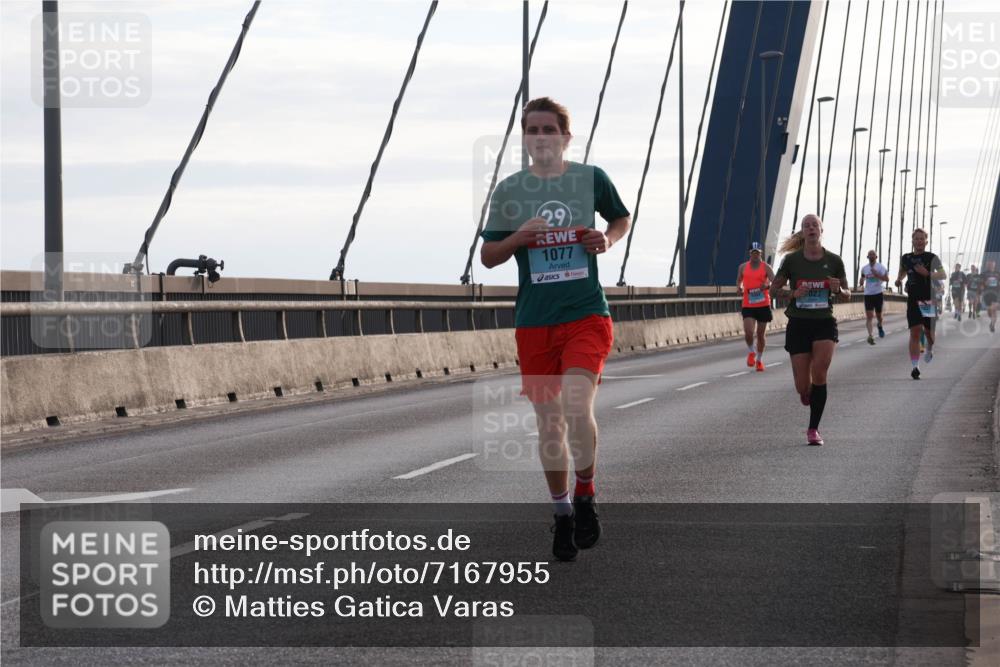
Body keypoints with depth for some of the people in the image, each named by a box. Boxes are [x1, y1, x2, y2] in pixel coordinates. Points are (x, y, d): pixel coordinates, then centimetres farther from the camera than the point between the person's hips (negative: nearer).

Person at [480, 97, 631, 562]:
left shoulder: (591, 179, 2)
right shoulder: (509, 190, 4)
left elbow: (622, 218, 19)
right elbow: (488, 256, 9)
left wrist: (609, 239, -3)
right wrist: (517, 238, -11)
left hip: (587, 315, -2)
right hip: (534, 322, 2)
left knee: (577, 408, -21)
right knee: (549, 423, 6)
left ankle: (585, 494, 3)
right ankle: (562, 514, 22)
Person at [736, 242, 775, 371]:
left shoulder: (766, 267, -1)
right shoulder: (743, 267, 7)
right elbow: (739, 280, 23)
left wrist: (768, 285, -32)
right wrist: (739, 287, 0)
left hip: (763, 304, -1)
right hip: (748, 305, 1)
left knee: (761, 334, 8)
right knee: (748, 332, -16)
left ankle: (759, 359, 25)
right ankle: (751, 352, 12)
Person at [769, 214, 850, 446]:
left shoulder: (834, 261, 1)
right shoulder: (792, 260, -2)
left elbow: (846, 295, 9)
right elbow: (774, 289, 6)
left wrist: (838, 290, -14)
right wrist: (792, 294, -14)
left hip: (825, 324, 0)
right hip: (798, 324, 0)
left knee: (819, 372, -21)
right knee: (803, 386, -3)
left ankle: (813, 429, -7)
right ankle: (806, 393, 38)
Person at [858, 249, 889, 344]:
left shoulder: (880, 267, -4)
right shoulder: (864, 268, 9)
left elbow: (886, 279, -14)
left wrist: (876, 274, -24)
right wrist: (862, 280, 3)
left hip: (878, 293, -2)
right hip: (868, 294, 2)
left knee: (878, 314, 12)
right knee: (869, 316, -11)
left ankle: (880, 326, 45)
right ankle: (870, 335, -19)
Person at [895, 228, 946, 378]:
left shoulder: (932, 258, -3)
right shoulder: (906, 258, 8)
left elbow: (943, 275, -11)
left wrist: (927, 273, -24)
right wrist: (899, 279, 9)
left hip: (929, 299, -1)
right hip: (913, 300, 1)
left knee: (929, 332, 9)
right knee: (915, 332, -11)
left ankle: (930, 349, 46)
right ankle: (915, 367, -15)